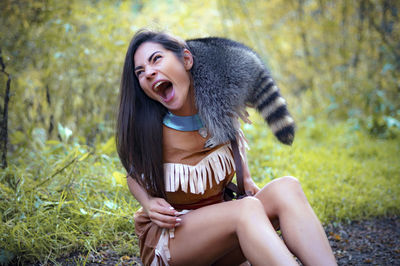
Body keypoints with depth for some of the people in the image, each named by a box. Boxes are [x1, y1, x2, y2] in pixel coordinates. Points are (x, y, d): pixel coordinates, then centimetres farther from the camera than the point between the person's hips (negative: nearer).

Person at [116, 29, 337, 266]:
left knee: (286, 187, -23)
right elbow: (135, 175, 6)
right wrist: (149, 204, -15)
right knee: (247, 209, -34)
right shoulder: (145, 129, -15)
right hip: (166, 238, -4)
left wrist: (247, 181, 3)